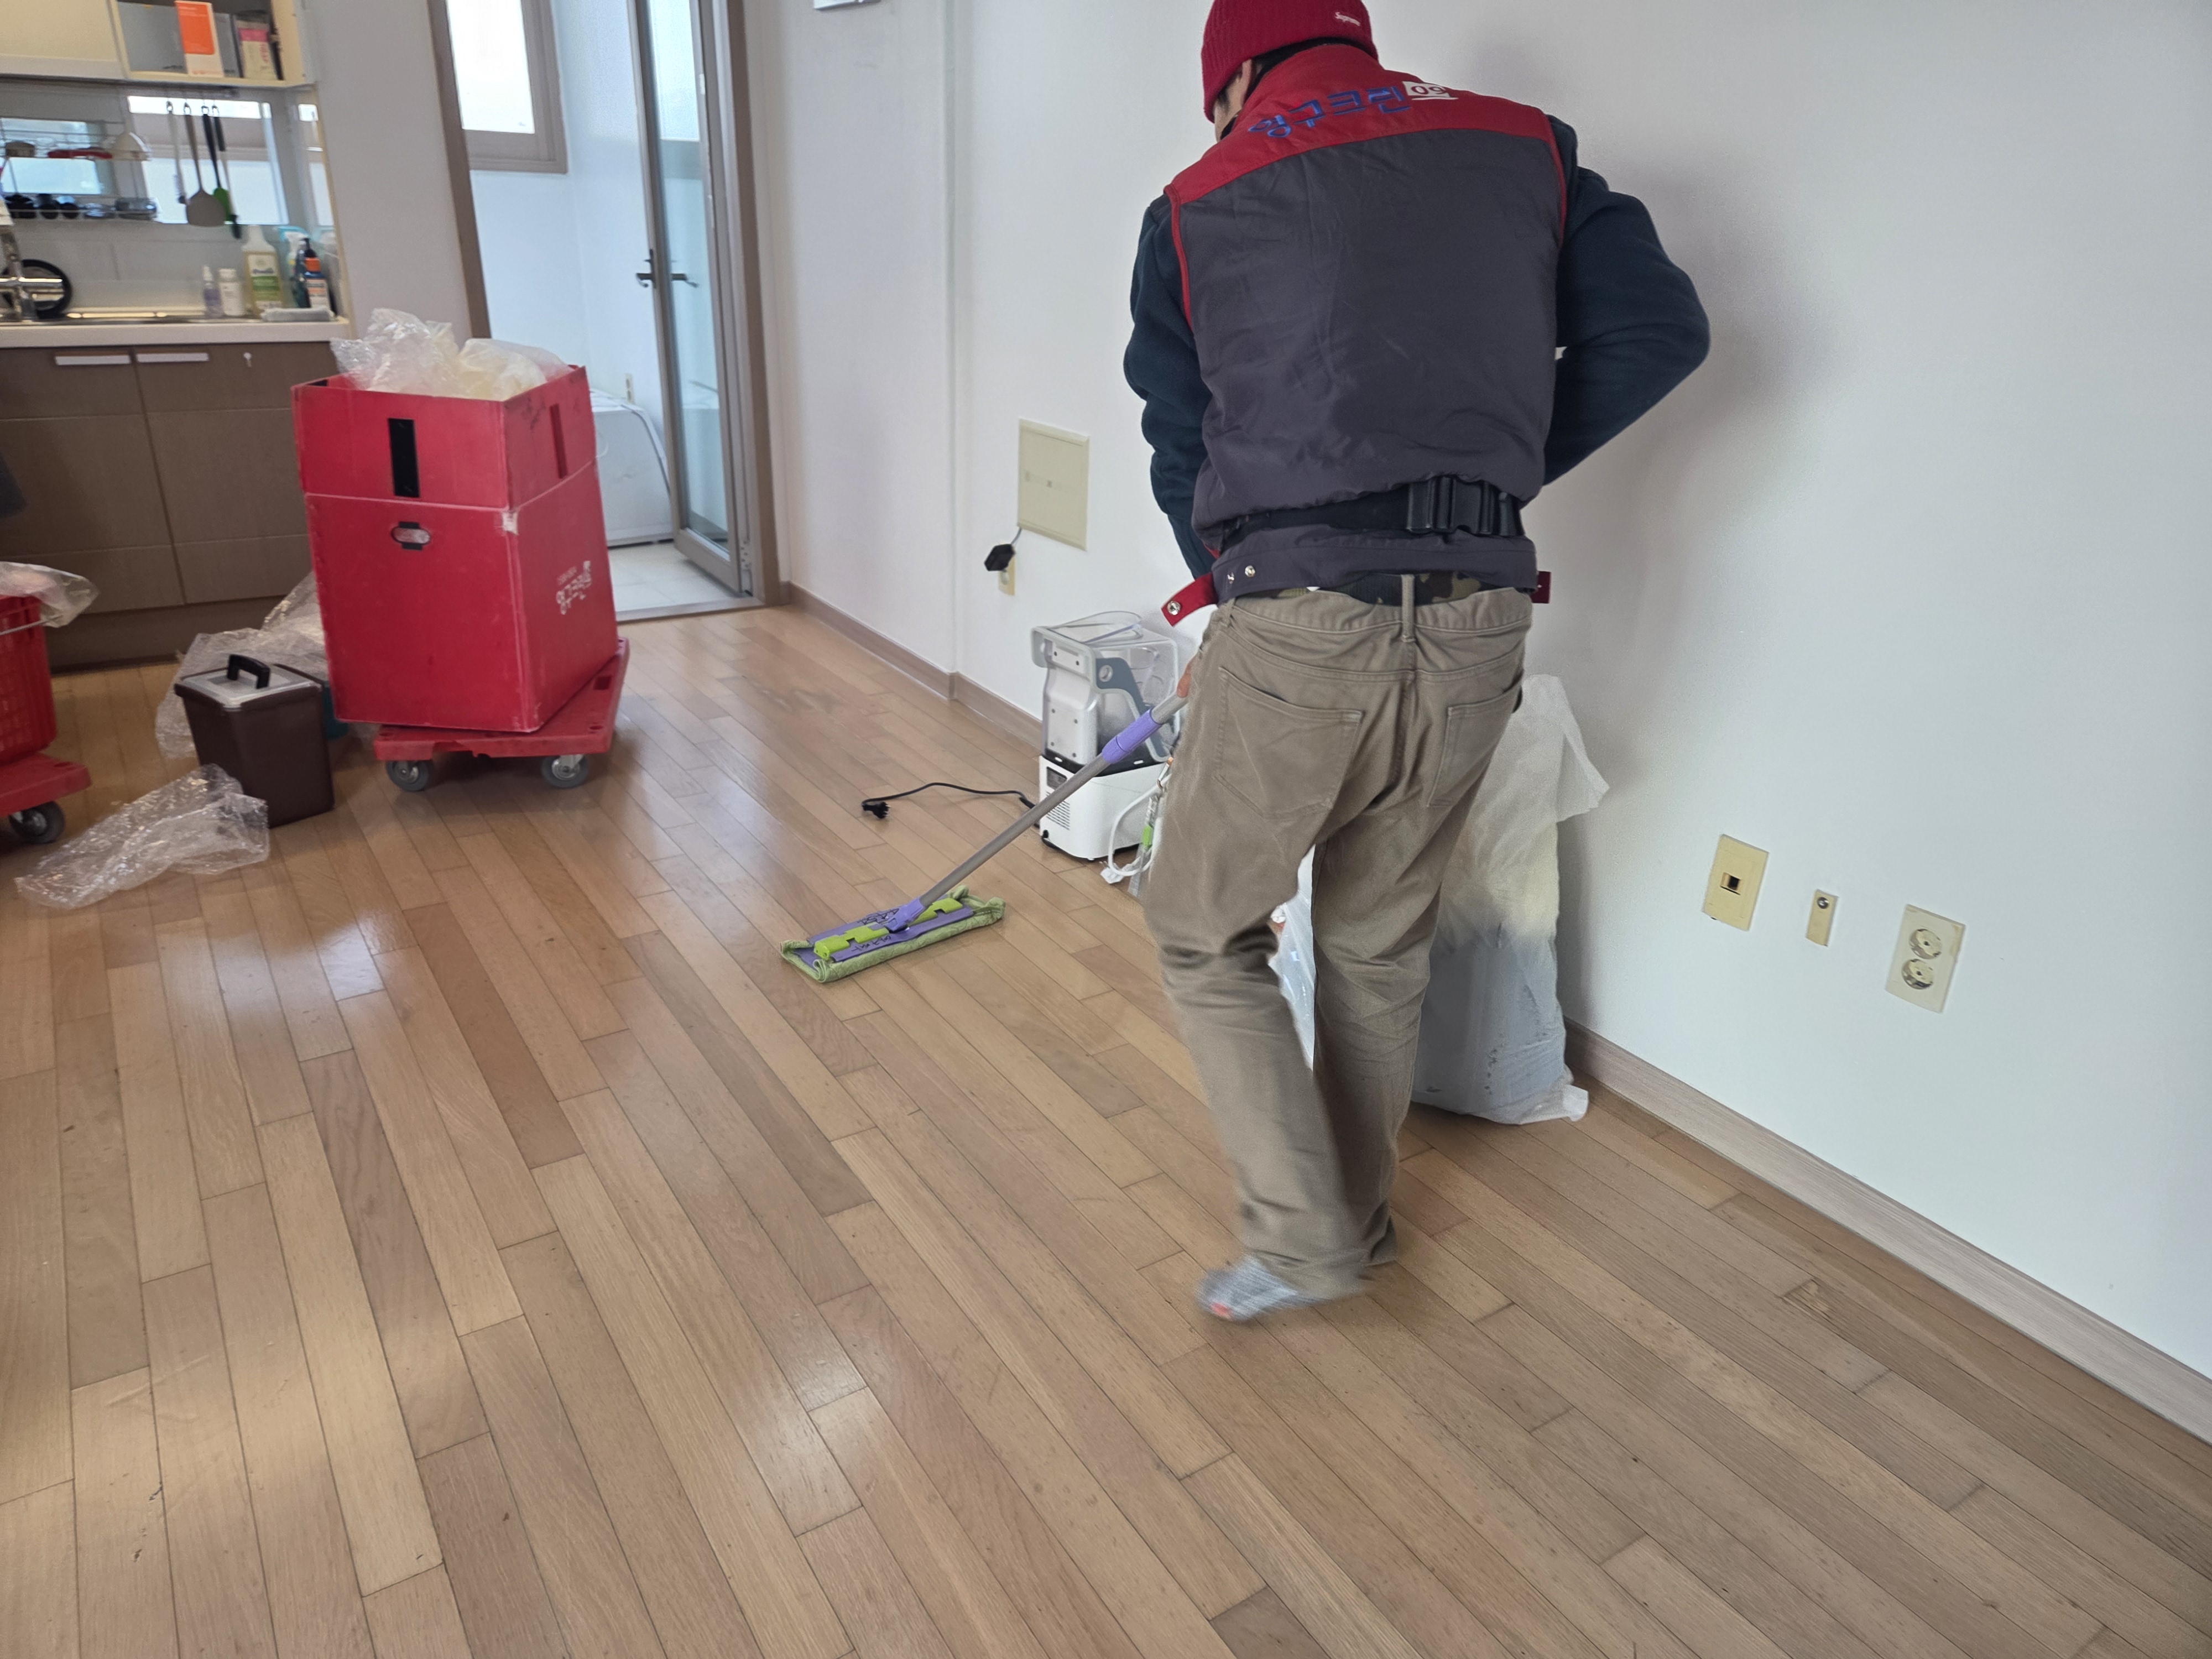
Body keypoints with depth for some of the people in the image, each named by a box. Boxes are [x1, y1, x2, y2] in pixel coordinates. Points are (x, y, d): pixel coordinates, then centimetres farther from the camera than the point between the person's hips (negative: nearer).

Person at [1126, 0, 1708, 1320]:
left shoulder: (1197, 207, 10)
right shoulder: (1524, 147, 14)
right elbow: (1661, 330, 7)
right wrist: (1503, 471, 16)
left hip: (1294, 625, -3)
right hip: (1477, 626, 4)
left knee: (1207, 935, 16)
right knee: (1383, 945, 20)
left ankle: (1305, 1239, 16)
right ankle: (1359, 1220, 37)